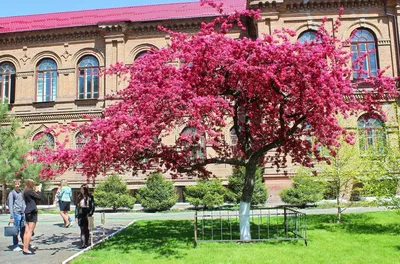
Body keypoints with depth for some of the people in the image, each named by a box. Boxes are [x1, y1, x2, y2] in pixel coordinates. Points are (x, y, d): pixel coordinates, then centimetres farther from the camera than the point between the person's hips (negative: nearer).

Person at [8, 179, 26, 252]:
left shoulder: (21, 192, 14)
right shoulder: (12, 193, -4)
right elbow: (10, 205, -7)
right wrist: (11, 217, -12)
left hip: (22, 213, 6)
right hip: (16, 213, -5)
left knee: (23, 230, 10)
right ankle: (15, 246, 6)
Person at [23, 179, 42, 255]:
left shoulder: (25, 191, 14)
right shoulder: (30, 191, -14)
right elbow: (39, 197, -9)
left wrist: (36, 191, 19)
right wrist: (39, 190, 4)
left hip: (27, 211, 9)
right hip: (32, 212, -9)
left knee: (27, 231, 10)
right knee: (30, 232, -6)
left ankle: (24, 249, 14)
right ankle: (26, 249, -6)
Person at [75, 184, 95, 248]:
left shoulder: (90, 197, -4)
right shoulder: (79, 197, 8)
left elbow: (92, 207, -4)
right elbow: (77, 207, 11)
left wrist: (90, 214, -14)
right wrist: (76, 216, 6)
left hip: (86, 216, -3)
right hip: (80, 215, 3)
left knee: (86, 230, 5)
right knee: (82, 230, 0)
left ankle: (86, 243, 14)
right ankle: (83, 243, -2)